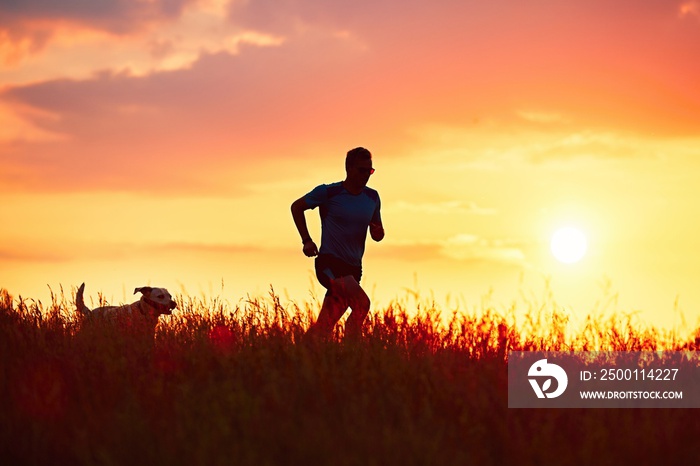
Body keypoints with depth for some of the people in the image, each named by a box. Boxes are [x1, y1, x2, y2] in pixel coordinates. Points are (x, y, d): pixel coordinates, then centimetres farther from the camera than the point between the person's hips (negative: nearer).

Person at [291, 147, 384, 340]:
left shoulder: (372, 198, 9)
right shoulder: (328, 192, -6)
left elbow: (377, 235, 18)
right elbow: (296, 207, 7)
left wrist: (378, 232, -7)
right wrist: (307, 240, 1)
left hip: (353, 267, 5)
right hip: (329, 262, -5)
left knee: (322, 328, 4)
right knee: (362, 303, -27)